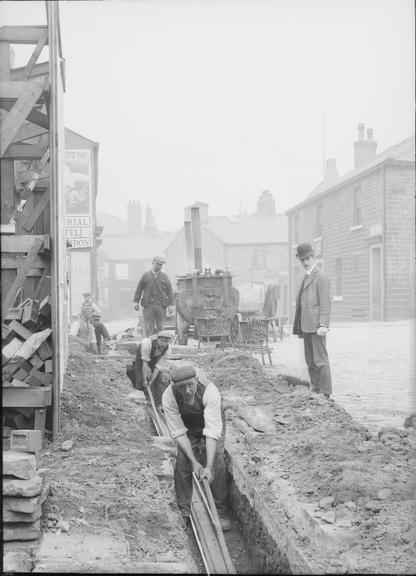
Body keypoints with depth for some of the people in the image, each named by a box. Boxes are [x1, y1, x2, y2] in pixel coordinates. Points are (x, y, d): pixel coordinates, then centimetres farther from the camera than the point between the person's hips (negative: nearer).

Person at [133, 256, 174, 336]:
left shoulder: (164, 277, 10)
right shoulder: (145, 275, 9)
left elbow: (170, 291, 9)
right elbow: (139, 289, 11)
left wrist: (170, 305, 2)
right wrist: (136, 301, 4)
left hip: (161, 306, 0)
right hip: (148, 306, 0)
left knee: (160, 327, 0)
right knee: (149, 327, -3)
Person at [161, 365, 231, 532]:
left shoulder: (209, 391, -40)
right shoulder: (169, 397, -32)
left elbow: (212, 431, -41)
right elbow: (178, 432, -25)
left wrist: (209, 466, -46)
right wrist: (194, 461, -31)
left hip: (212, 424, -2)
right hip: (187, 427, 2)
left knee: (217, 465, -16)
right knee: (182, 464, -12)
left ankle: (220, 513, -1)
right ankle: (185, 512, 3)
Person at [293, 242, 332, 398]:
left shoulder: (321, 277, -7)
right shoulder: (306, 278, 21)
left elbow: (325, 303, -14)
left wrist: (323, 325, -21)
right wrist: (299, 327, 16)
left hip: (316, 326, -9)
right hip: (306, 327, 9)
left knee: (320, 360, -8)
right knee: (310, 361, 10)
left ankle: (325, 392, -6)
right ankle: (315, 389, 15)